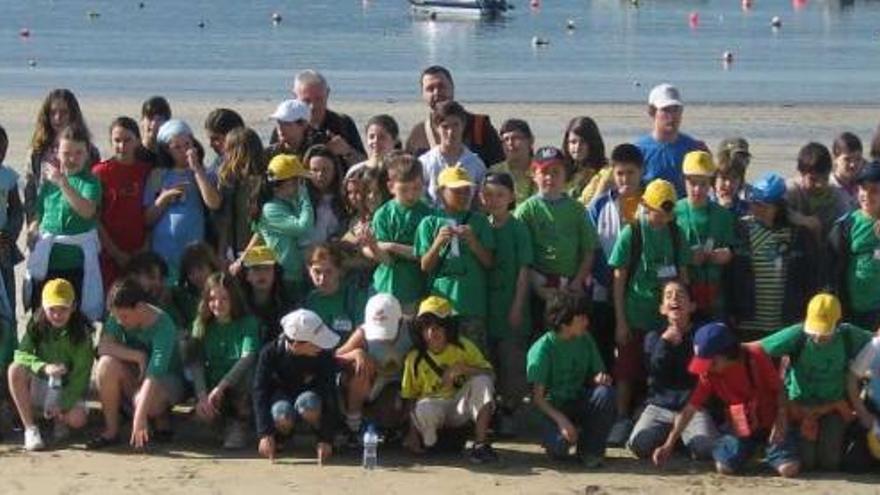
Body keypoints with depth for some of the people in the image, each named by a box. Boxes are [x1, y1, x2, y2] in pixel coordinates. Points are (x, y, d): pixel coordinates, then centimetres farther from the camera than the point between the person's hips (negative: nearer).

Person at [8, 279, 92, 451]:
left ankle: (59, 418, 6)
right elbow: (21, 354, -20)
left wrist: (63, 404, -25)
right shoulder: (37, 326, -7)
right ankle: (30, 428, -22)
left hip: (70, 389, -2)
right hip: (40, 385, 2)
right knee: (15, 369, -29)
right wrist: (44, 368, -39)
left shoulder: (81, 331, -13)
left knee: (77, 419, -33)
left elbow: (81, 373, -16)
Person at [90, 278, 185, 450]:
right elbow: (103, 346, -22)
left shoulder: (162, 326, -29)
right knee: (107, 364, -27)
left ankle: (163, 418, 0)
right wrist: (137, 356, -33)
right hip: (134, 376, 5)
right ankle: (111, 431, -17)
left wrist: (140, 416, -45)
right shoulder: (118, 317, -12)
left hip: (167, 378, -5)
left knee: (144, 400, -38)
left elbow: (155, 373, -37)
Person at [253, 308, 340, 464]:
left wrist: (327, 439, -29)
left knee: (307, 403, -37)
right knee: (283, 417, -36)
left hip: (310, 393, 0)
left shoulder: (324, 355, -25)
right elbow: (260, 393, -22)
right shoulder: (270, 353, -25)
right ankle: (278, 438, -1)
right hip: (281, 394, 0)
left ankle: (321, 438, -8)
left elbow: (329, 396, -23)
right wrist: (265, 434, -30)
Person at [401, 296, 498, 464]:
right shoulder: (415, 358, -5)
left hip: (461, 406, 2)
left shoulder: (463, 347, -5)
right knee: (424, 409, -38)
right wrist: (412, 433, -11)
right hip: (435, 405, -2)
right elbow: (410, 397, -1)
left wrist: (462, 368, -27)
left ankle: (480, 444, -27)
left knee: (481, 382, -28)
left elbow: (488, 373, -9)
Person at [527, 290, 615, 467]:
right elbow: (537, 397, -17)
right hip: (553, 408, -4)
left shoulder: (585, 340, -1)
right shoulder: (542, 348, -16)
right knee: (559, 448, -33)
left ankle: (591, 449, -9)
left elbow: (595, 375, 8)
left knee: (605, 392, -27)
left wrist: (601, 378, -18)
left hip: (579, 402, 4)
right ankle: (555, 433, 7)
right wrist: (561, 419, -31)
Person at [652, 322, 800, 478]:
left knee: (789, 470, -21)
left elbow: (780, 389, -6)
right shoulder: (708, 373, -9)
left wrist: (781, 422, -18)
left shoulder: (756, 357, -17)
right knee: (724, 468, -20)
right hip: (741, 429, 3)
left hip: (771, 424, -3)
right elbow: (689, 409, -7)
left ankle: (769, 451, 16)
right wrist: (668, 446, -11)